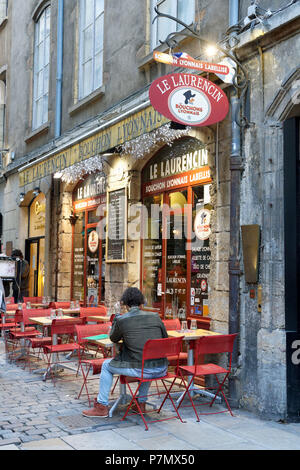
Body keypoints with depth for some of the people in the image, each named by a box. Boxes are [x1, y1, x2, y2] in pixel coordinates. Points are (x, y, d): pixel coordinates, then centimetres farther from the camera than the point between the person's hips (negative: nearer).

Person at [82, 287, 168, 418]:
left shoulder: (121, 320, -4)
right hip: (161, 369, 4)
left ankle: (102, 407, 24)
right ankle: (141, 402, 41)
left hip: (140, 370, -4)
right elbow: (165, 339, 16)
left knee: (106, 365, 21)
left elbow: (113, 339, 16)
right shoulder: (155, 316, 5)